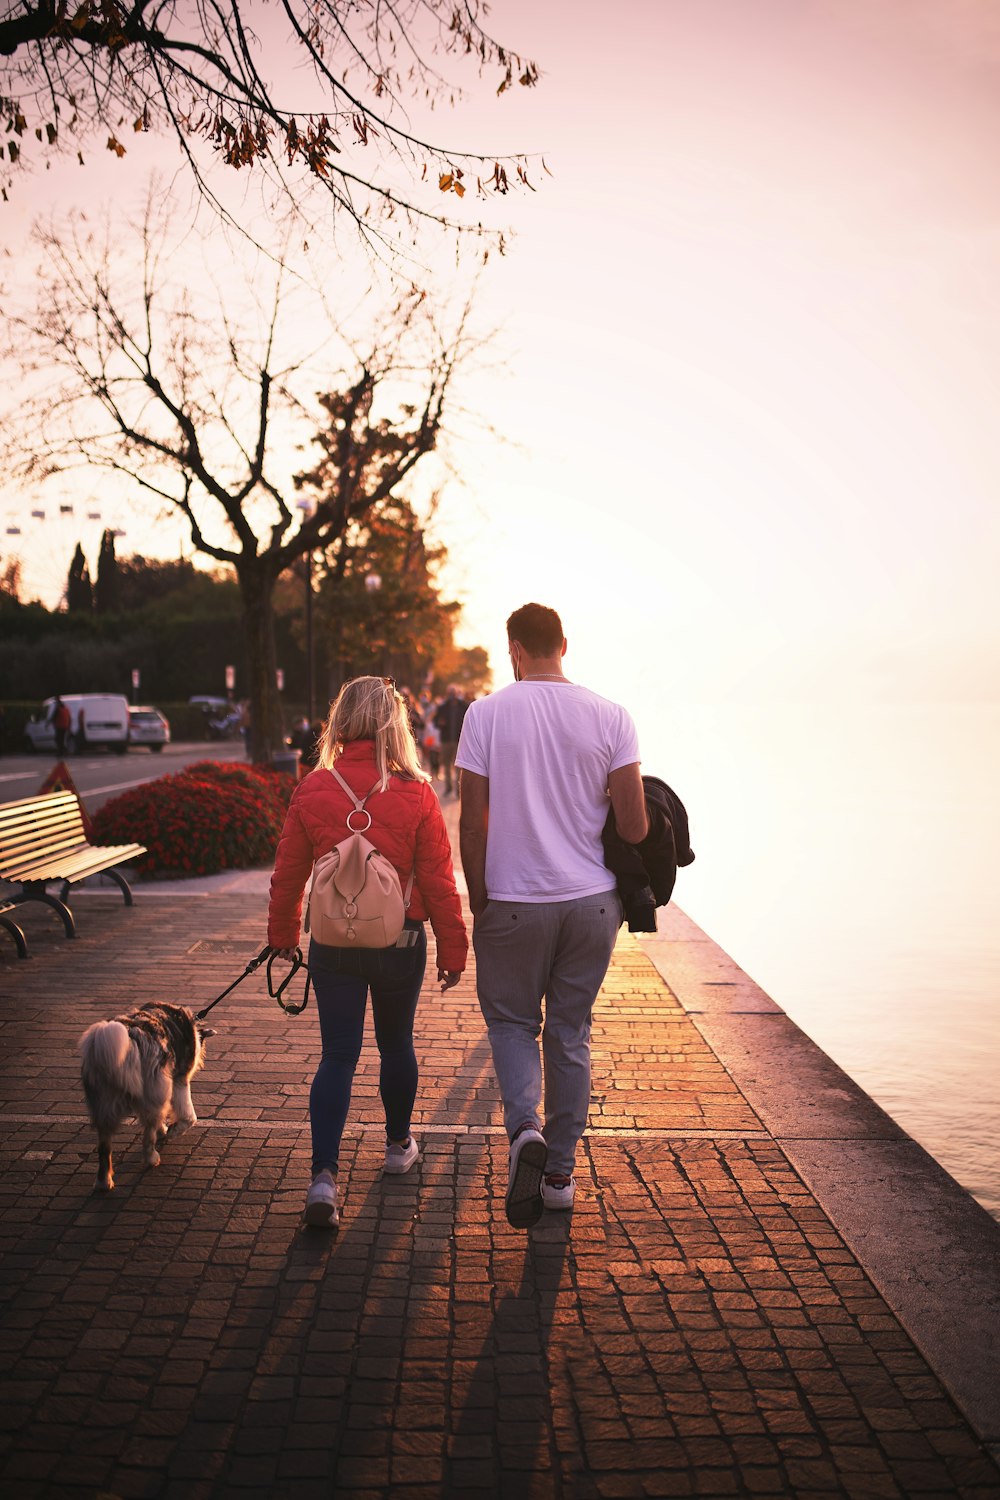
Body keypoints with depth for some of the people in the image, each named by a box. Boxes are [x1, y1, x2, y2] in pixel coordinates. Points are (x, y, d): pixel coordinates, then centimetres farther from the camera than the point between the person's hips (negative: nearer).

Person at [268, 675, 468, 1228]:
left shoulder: (312, 791, -9)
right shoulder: (416, 794, -12)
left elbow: (287, 875, 1)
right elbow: (439, 881, -7)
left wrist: (283, 934, 16)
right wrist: (453, 948, 4)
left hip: (333, 944, 0)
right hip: (401, 942, 0)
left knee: (338, 1054, 6)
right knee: (396, 1044, 19)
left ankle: (324, 1174, -6)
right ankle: (398, 1145, 38)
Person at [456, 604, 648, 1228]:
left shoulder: (486, 714, -6)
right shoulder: (611, 717, -3)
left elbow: (473, 824, -7)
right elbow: (634, 826, -6)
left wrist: (478, 901, 4)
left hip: (513, 901, -2)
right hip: (592, 901, 2)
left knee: (512, 1021, 16)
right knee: (571, 1030, 14)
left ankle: (526, 1128, -8)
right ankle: (560, 1172, 22)